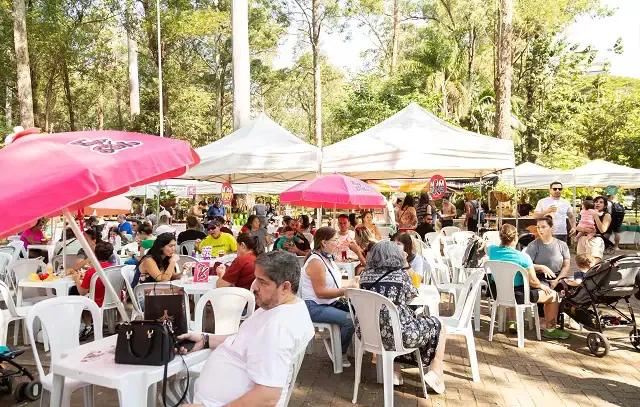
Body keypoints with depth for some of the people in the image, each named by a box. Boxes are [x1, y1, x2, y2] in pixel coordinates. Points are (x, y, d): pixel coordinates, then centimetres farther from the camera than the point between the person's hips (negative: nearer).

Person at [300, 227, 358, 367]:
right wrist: (346, 290, -23)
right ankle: (340, 354, -3)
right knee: (349, 319, -25)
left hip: (330, 303, 9)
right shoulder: (316, 261, -19)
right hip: (315, 307, -9)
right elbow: (320, 292, -22)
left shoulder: (328, 258, 11)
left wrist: (351, 284, 3)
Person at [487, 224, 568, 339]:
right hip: (517, 295, -6)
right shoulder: (523, 257, -23)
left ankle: (513, 323, 44)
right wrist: (542, 286, 0)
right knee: (553, 295, 13)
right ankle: (550, 330, 25)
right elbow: (532, 281, -20)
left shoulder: (492, 250, -9)